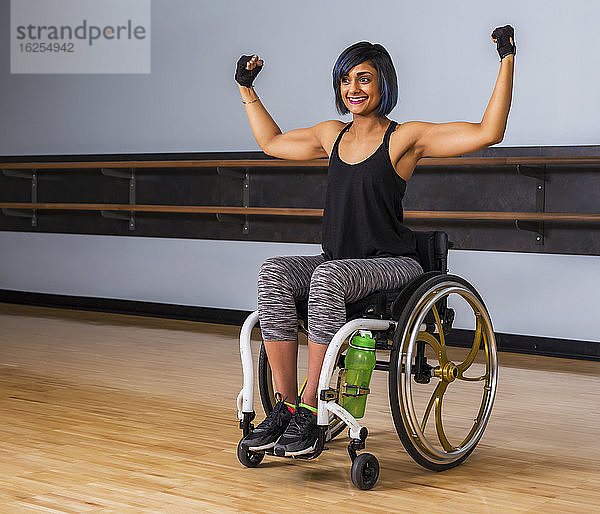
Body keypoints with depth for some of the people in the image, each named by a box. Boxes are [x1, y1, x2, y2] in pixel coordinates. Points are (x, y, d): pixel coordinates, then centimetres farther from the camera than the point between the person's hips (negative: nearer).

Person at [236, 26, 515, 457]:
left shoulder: (405, 138, -2)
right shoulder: (332, 135, 16)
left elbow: (488, 132, -11)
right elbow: (272, 142, 33)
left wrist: (507, 59, -13)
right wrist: (246, 89, 37)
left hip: (391, 265, -5)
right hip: (337, 262, 6)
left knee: (328, 276, -36)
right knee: (274, 272, -25)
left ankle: (308, 413, -32)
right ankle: (285, 405, -25)